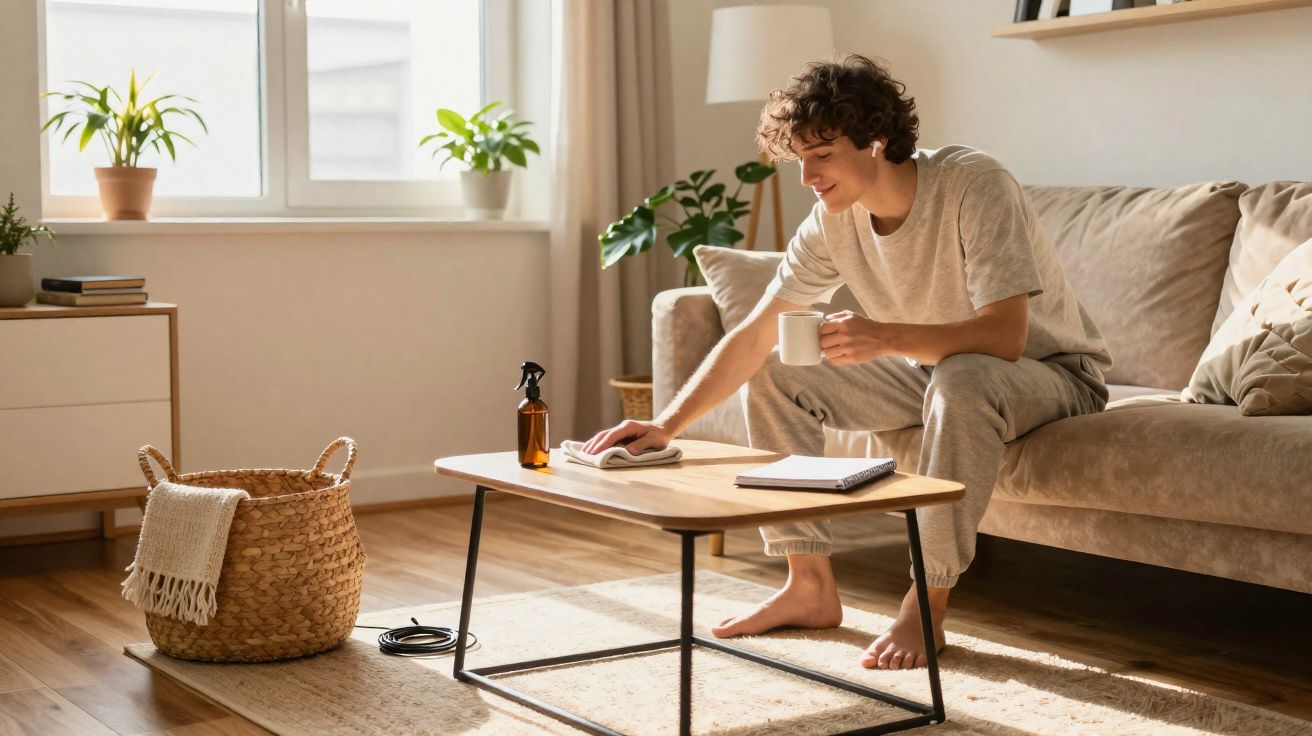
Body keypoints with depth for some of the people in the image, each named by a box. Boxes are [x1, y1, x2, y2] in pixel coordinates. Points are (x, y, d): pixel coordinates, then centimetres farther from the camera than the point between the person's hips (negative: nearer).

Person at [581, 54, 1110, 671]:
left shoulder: (973, 186, -27)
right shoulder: (833, 222, -9)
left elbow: (1004, 336, -35)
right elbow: (752, 338, -8)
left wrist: (887, 337, -46)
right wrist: (666, 426, -18)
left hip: (1050, 370, -6)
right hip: (933, 370, 7)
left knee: (963, 381, -41)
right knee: (772, 375, -5)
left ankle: (927, 606, -27)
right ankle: (811, 587, 0)